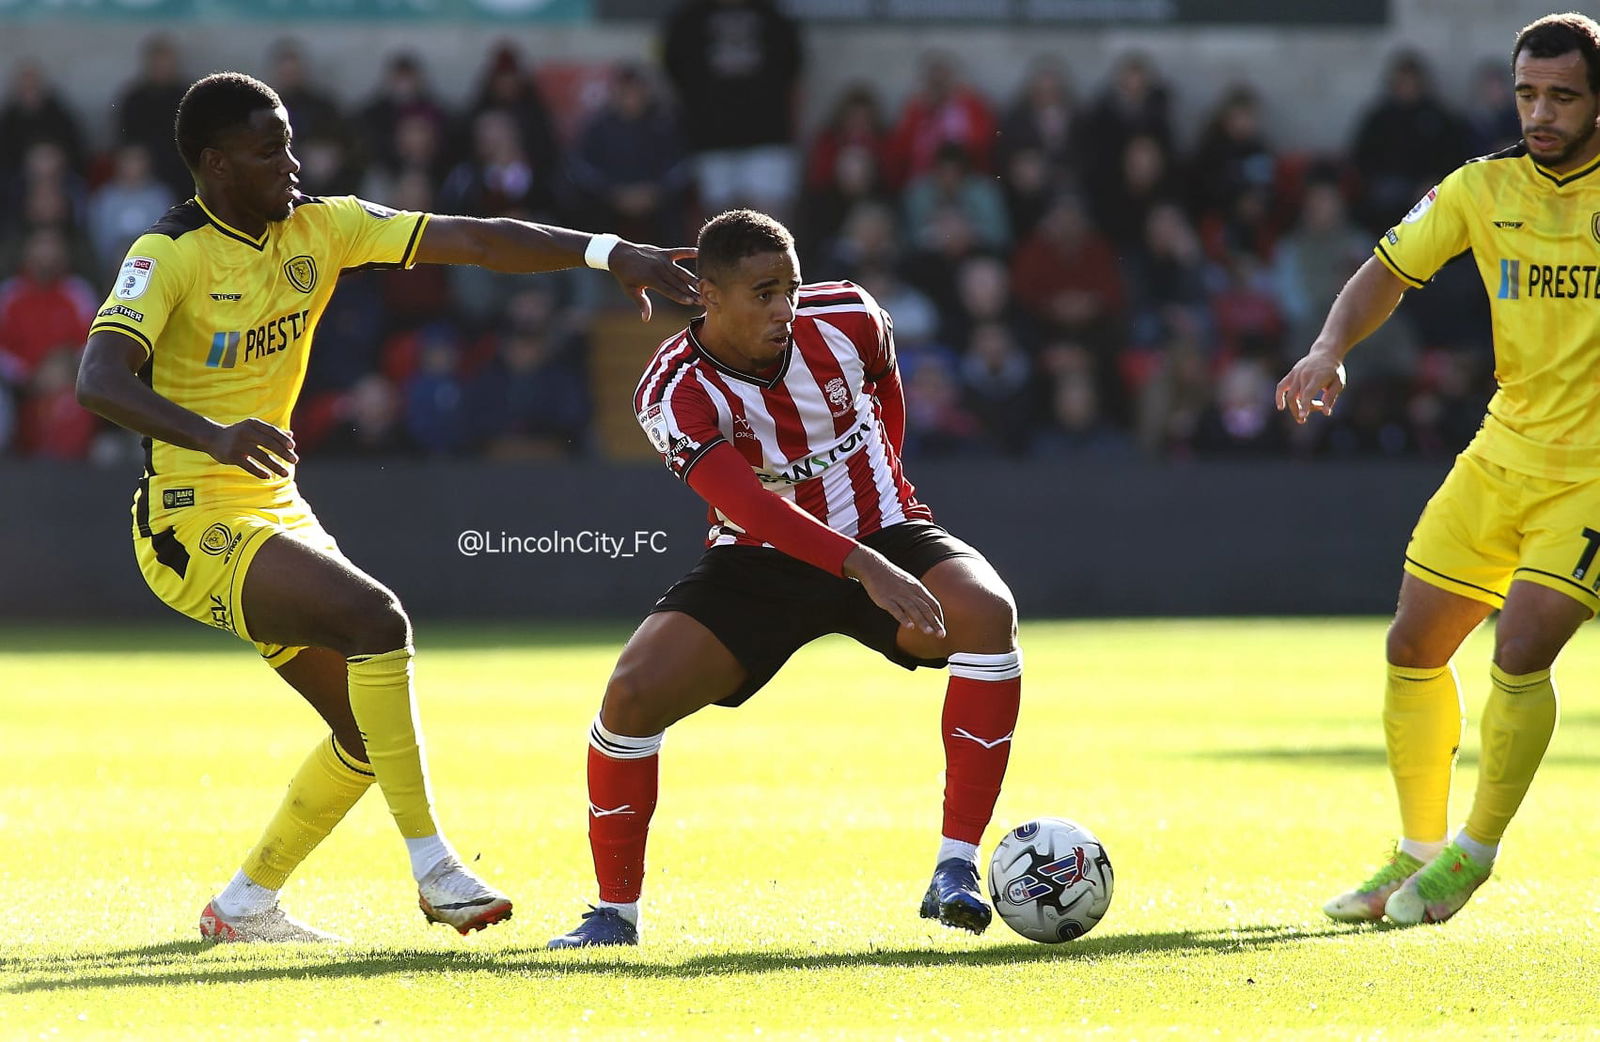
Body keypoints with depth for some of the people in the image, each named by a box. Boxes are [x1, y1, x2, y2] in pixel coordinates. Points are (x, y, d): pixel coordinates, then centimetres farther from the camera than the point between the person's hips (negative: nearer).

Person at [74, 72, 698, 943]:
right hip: (194, 525, -8)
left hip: (275, 511, 8)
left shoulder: (318, 226, 3)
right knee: (376, 619, -27)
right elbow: (99, 380, -31)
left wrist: (608, 253, -11)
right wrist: (211, 436, -47)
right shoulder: (169, 255, -16)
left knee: (369, 729, 7)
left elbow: (471, 241, -2)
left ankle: (245, 905, 23)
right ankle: (432, 867, -20)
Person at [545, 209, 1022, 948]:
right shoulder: (676, 393, -23)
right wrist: (867, 571, -48)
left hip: (884, 534, 2)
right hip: (758, 564, -1)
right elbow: (752, 507, -37)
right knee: (634, 692, -22)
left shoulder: (845, 319, -12)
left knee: (987, 612, -31)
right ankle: (615, 911, 1)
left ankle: (956, 873, -27)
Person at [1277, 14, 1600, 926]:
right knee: (1415, 647, 6)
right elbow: (1391, 270, 0)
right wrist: (1331, 348, -19)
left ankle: (1475, 854, 3)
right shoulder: (1486, 189, 1)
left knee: (1519, 654, -17)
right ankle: (1419, 852, 24)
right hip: (1504, 454, 5)